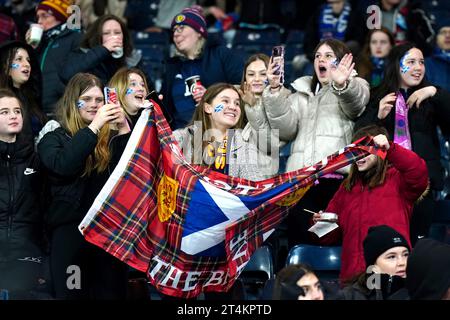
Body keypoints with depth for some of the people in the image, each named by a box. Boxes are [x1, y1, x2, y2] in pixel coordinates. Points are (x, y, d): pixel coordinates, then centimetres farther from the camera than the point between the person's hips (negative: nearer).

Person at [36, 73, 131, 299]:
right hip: (70, 227, -3)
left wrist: (124, 128, -10)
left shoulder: (109, 137, 12)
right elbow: (62, 164, -18)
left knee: (112, 291, 4)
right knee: (72, 293, -1)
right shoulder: (53, 135, 3)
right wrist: (93, 126, -21)